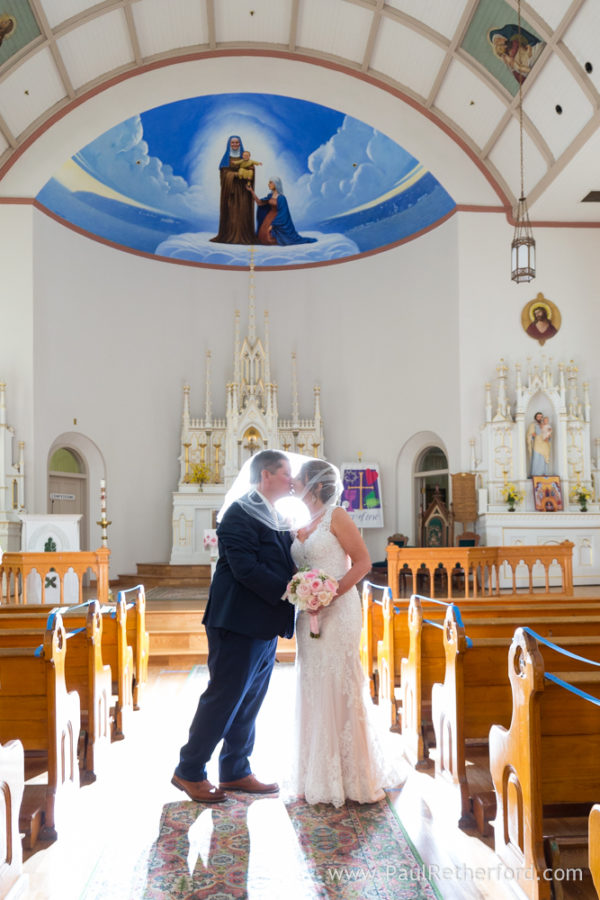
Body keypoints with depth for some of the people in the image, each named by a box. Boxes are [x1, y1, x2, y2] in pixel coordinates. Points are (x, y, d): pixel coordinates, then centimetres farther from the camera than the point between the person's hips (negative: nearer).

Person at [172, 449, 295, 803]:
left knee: (249, 702, 16)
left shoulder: (275, 518, 14)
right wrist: (288, 591, -22)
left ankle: (235, 771, 30)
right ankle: (189, 771, 17)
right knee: (223, 698, 1)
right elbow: (244, 567, -24)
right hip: (240, 625, -9)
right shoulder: (240, 514, -15)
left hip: (265, 626, 9)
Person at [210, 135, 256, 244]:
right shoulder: (225, 157, 9)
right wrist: (236, 174, -18)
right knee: (230, 211, -4)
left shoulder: (245, 156, 10)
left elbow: (251, 170, 0)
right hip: (229, 188, 0)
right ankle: (229, 235, -3)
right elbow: (224, 173, -3)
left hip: (242, 189, 0)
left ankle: (243, 235, -5)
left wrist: (249, 181, -19)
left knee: (242, 211, -6)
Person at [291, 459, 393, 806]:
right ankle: (320, 776, 22)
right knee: (313, 690, 10)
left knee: (339, 688, -2)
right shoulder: (303, 526, 15)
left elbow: (363, 561, -12)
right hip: (309, 615, 8)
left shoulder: (336, 516, -7)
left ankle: (351, 778, 11)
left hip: (337, 612, -8)